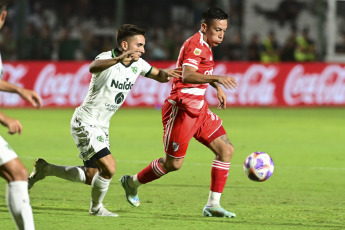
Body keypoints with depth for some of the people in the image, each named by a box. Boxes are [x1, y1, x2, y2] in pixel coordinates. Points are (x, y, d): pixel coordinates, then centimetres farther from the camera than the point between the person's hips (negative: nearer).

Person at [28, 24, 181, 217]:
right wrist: (119, 59, -66)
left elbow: (159, 76, 15)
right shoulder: (107, 58, -23)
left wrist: (165, 74, -11)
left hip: (101, 127, 9)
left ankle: (45, 169, 30)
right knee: (109, 168, -19)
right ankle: (96, 207, 7)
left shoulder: (138, 64, 1)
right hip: (85, 123, -9)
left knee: (90, 177, 12)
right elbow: (94, 67, -47)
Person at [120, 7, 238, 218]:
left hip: (199, 110, 9)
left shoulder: (205, 46, 14)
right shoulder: (195, 44, -16)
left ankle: (213, 205, 1)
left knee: (226, 150, -2)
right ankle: (132, 182, 24)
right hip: (182, 110, -9)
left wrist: (217, 87, 27)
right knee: (173, 164, -1)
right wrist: (217, 79, -44)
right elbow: (187, 76, -33)